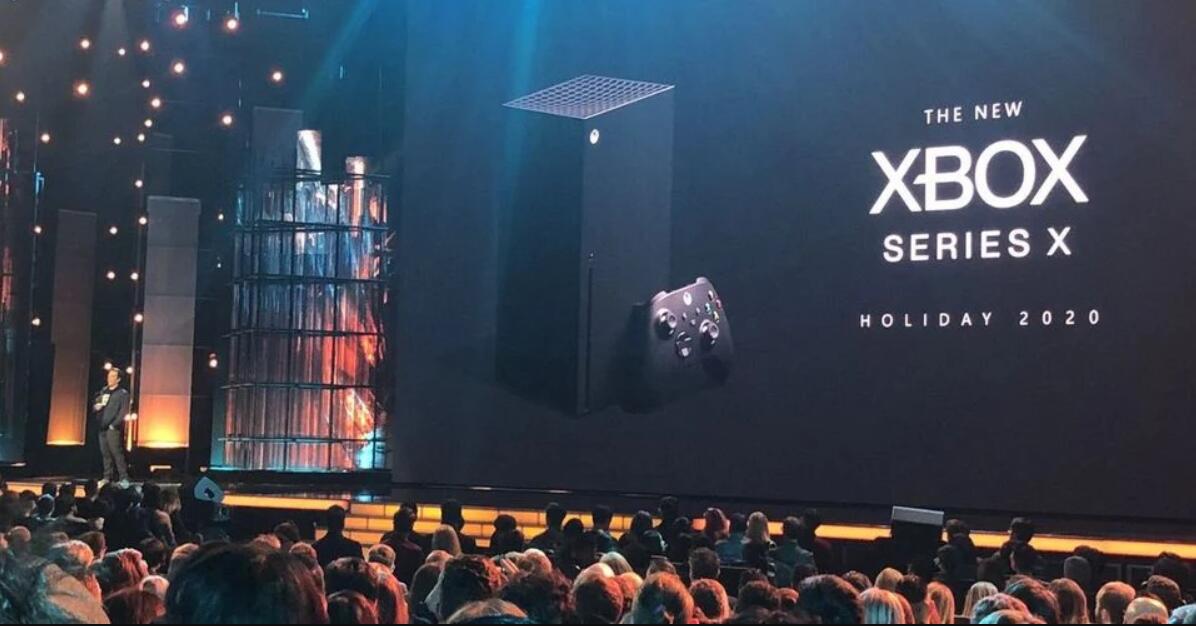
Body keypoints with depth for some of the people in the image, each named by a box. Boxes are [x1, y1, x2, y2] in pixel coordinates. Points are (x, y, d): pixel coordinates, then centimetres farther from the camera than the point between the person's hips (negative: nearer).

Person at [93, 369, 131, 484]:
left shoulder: (122, 393, -3)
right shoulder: (103, 391, 17)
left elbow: (123, 412, -10)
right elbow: (94, 406, 23)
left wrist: (114, 425, -14)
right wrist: (96, 406, -1)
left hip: (114, 428, -7)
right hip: (102, 427, 7)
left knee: (117, 453, -12)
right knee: (105, 453, 8)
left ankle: (124, 478, -12)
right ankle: (107, 477, 14)